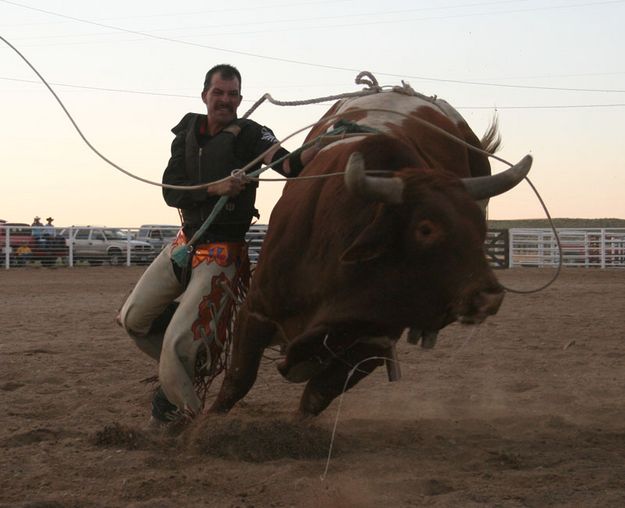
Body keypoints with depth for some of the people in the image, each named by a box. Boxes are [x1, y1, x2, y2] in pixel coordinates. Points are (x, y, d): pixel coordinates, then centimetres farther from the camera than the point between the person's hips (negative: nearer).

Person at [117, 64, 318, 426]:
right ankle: (188, 364, 33)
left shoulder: (250, 134, -10)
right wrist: (214, 188, -22)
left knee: (178, 345, -14)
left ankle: (178, 406, 13)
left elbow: (290, 165, -27)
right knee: (133, 319, 12)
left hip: (223, 251, -6)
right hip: (186, 243, 7)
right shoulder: (187, 135, 5)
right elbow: (171, 191, -5)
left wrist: (323, 147, -47)